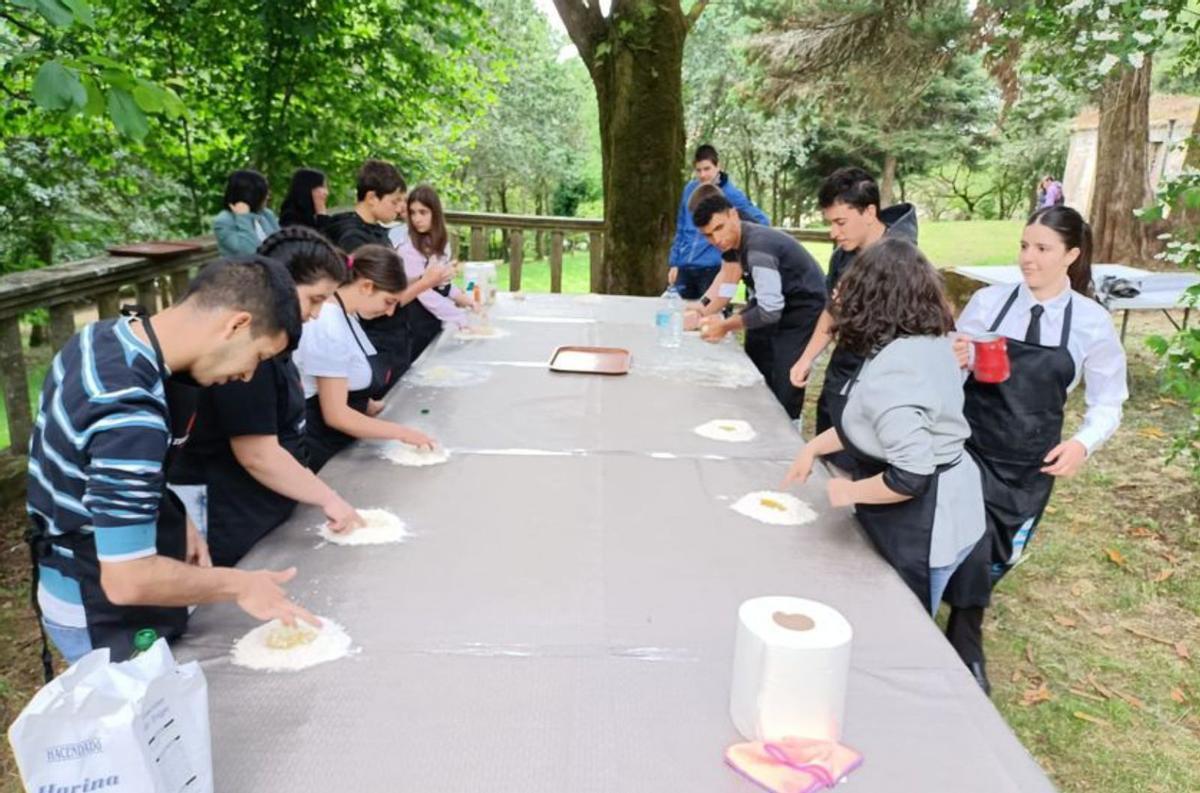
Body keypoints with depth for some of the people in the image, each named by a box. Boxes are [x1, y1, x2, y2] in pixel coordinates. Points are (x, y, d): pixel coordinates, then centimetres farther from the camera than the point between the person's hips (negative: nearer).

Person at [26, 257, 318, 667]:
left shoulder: (104, 335, -6)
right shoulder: (131, 416, -35)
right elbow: (126, 581, -32)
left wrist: (173, 521, 0)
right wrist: (239, 585, -20)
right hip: (104, 619, -9)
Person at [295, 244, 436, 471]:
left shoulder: (347, 315, 7)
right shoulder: (330, 327, -22)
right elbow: (336, 415, -23)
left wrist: (372, 406, 4)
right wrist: (402, 433, -20)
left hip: (339, 444, 9)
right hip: (319, 451, -9)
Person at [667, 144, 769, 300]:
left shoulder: (731, 194, -6)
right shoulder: (689, 189, 10)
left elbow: (762, 221, -7)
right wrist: (674, 262, 12)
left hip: (713, 268, -5)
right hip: (684, 267, 5)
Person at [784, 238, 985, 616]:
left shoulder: (887, 373, -30)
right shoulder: (932, 343, 0)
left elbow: (910, 477, -33)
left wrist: (849, 492, -17)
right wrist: (814, 446, 10)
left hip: (925, 526, -9)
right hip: (949, 505, 9)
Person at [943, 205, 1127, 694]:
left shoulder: (1092, 322, -6)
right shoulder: (988, 301, -7)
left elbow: (1108, 403, 2)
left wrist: (1084, 443, -16)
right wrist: (953, 364, -22)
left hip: (1030, 464, 2)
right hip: (972, 449, -1)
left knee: (999, 558, 14)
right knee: (971, 551, -8)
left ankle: (962, 631, 42)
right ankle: (965, 650, 18)